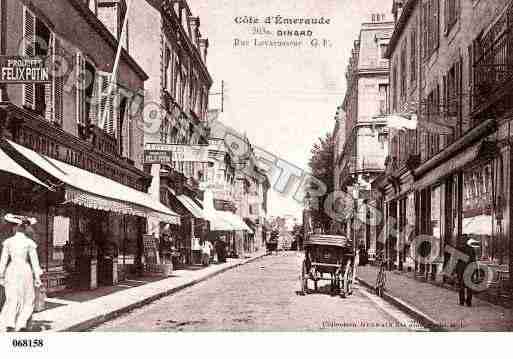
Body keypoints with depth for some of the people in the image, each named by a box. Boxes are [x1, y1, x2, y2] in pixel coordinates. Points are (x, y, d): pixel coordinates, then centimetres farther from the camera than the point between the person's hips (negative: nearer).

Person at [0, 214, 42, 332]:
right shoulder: (29, 243, -7)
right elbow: (34, 261, -5)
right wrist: (37, 277, 1)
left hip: (11, 271, 2)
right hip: (25, 271, -2)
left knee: (12, 300, 9)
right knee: (27, 300, 11)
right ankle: (21, 324, 4)